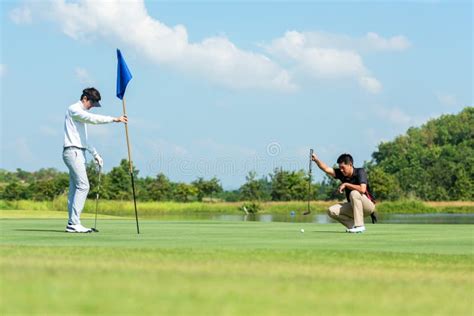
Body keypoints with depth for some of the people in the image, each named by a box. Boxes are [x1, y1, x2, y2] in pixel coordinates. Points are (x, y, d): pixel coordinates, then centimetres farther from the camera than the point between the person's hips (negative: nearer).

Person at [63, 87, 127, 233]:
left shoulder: (82, 114, 23)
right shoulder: (74, 109, -8)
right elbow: (93, 118, -24)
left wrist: (95, 154, 21)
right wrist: (114, 119, -27)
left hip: (79, 153, 10)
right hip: (73, 151, -10)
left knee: (75, 188, 6)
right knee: (83, 185, -16)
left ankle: (72, 223, 6)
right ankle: (74, 223, -18)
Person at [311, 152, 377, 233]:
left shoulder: (360, 172, -18)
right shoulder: (342, 173, -2)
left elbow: (362, 189, -33)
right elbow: (326, 169, -13)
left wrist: (346, 184, -23)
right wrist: (316, 160, -30)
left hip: (368, 205, -6)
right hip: (353, 207, 6)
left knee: (354, 193, -34)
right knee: (332, 211, -10)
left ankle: (359, 226, -31)